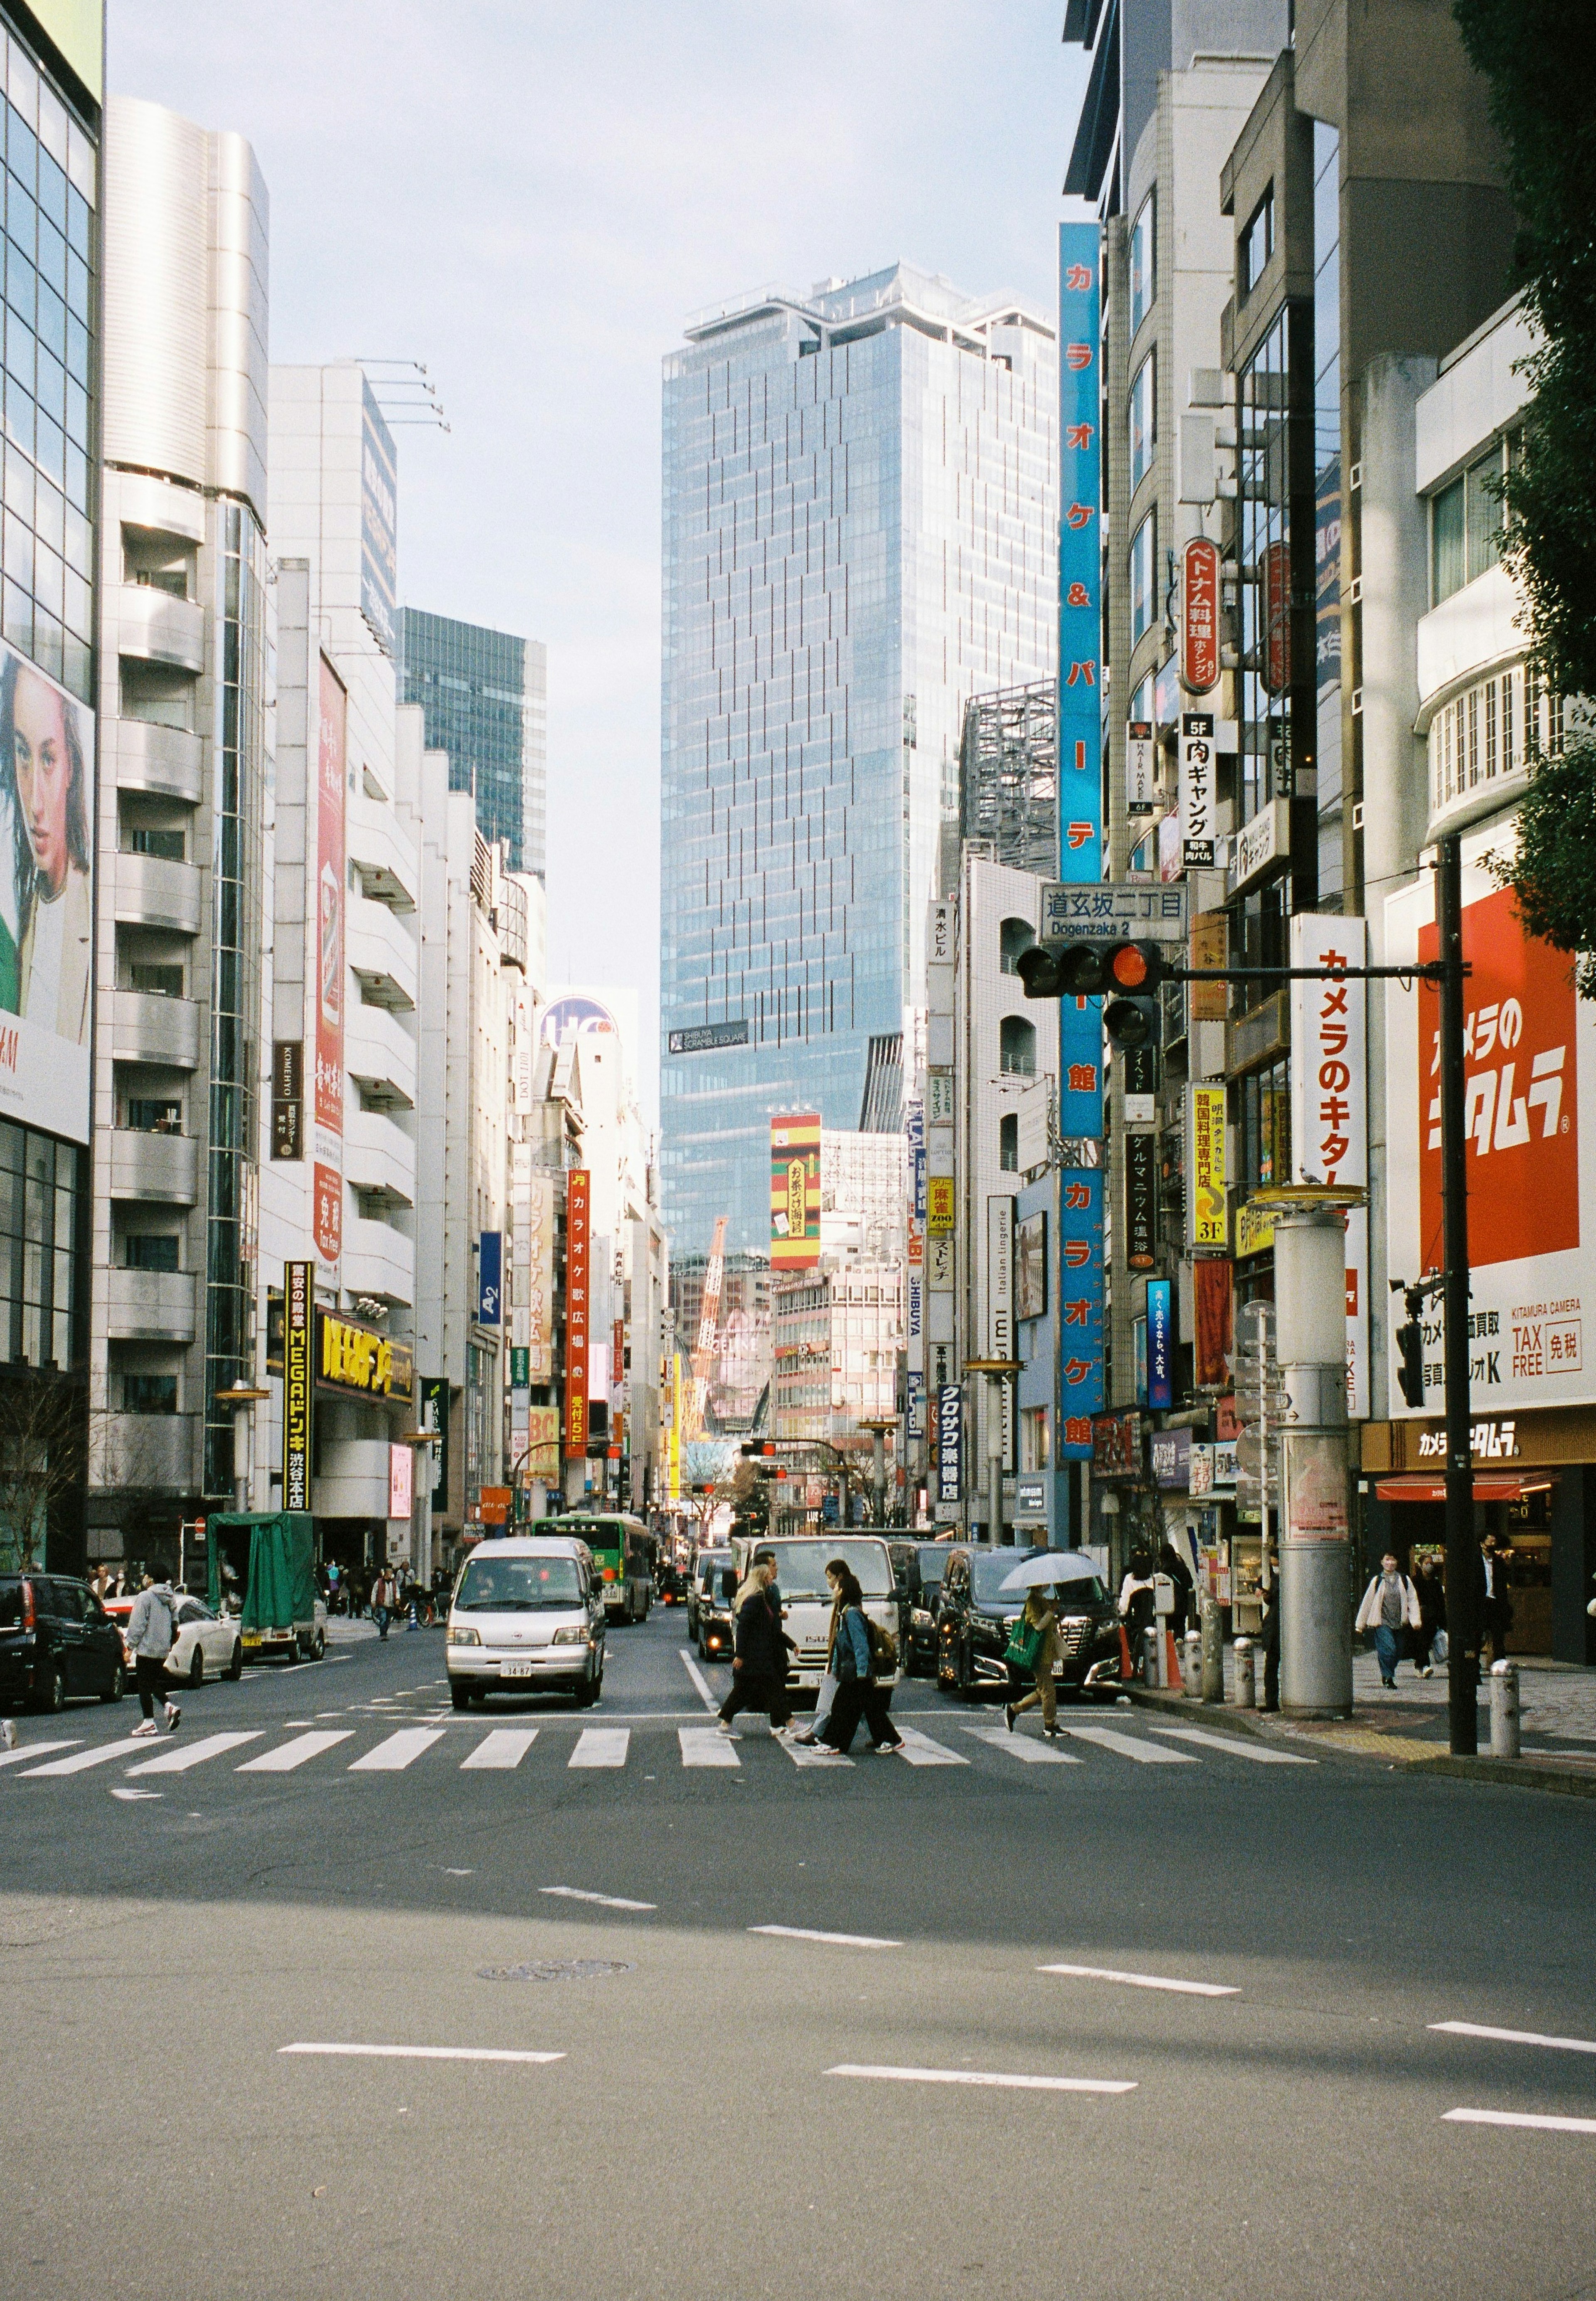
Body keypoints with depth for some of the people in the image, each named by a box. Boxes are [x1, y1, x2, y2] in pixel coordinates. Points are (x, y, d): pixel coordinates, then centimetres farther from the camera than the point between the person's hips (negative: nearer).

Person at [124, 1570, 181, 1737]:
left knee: (144, 1686, -1)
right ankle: (170, 1706, -2)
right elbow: (175, 1623, 15)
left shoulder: (145, 1597, -12)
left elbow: (137, 1625, -15)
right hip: (163, 1650, 8)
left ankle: (149, 1723, -2)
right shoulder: (169, 1599, 11)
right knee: (155, 1683, 19)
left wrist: (130, 1647, -10)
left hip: (147, 1648, -8)